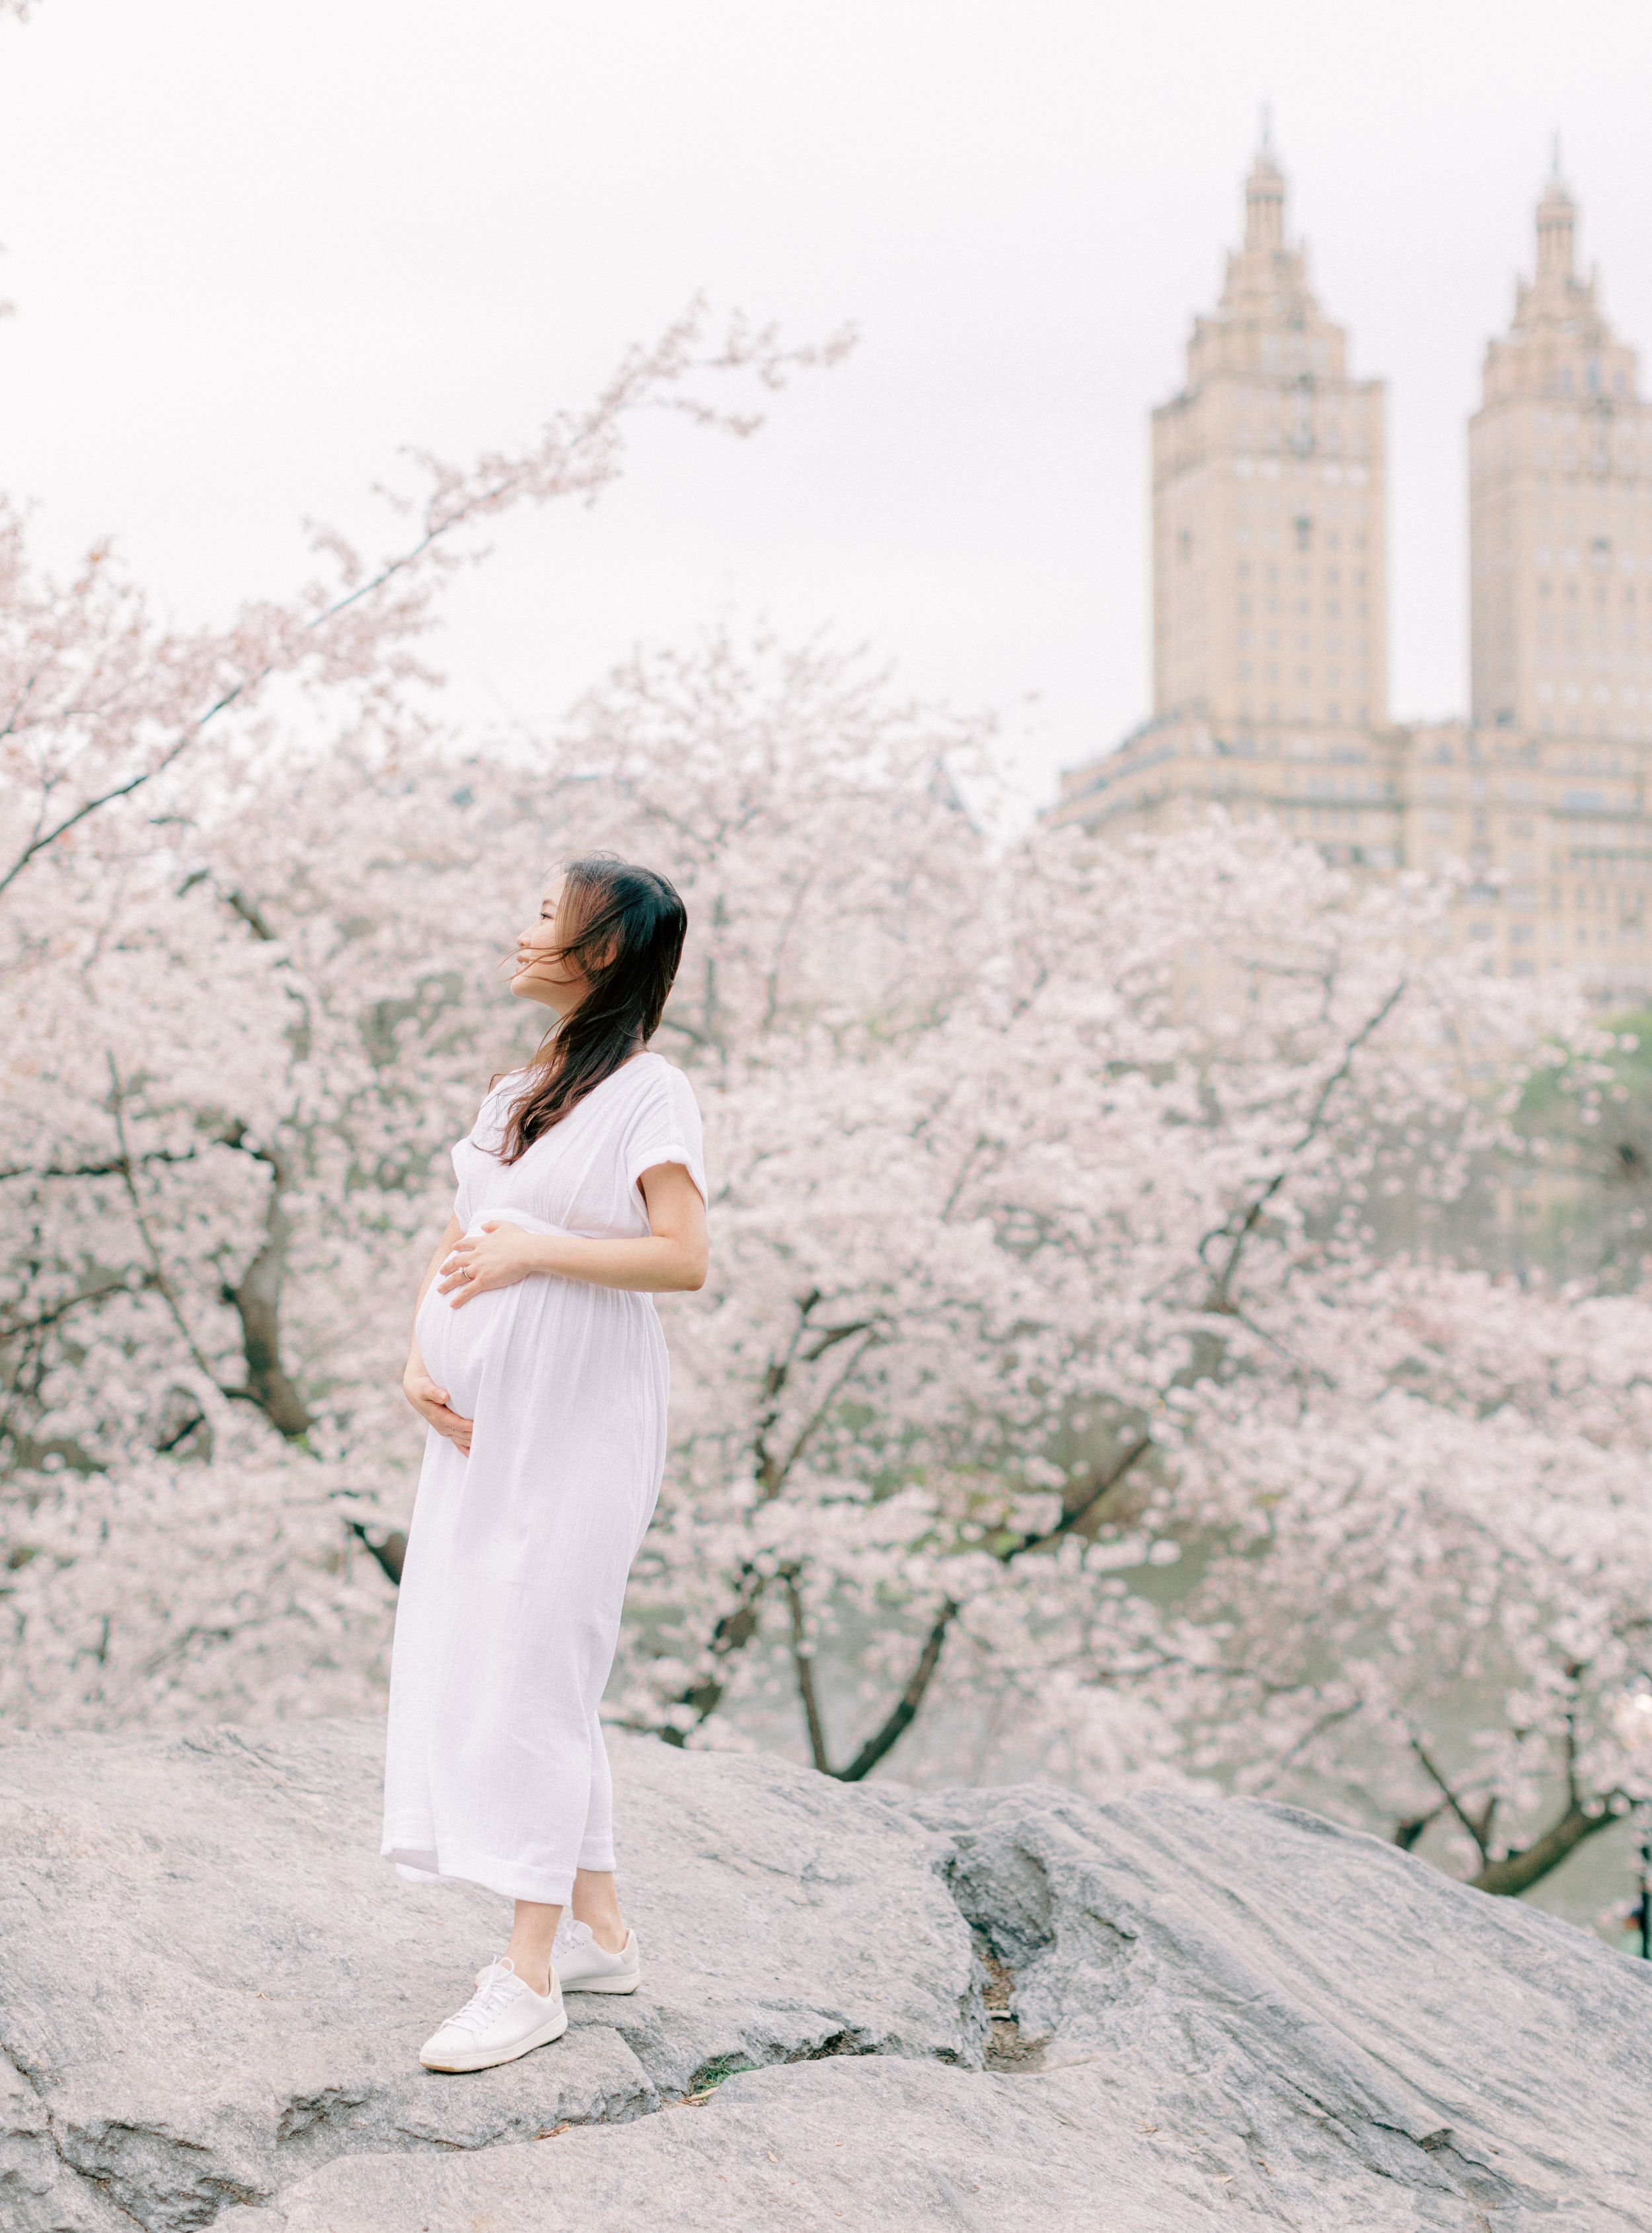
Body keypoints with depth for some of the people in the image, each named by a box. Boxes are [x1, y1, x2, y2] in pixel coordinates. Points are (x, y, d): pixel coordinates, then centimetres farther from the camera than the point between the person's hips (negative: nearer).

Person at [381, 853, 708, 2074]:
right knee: (475, 1662, 9)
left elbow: (684, 1257, -16)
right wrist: (423, 1357, 1)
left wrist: (535, 1250, -20)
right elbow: (460, 1241, 16)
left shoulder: (649, 1092, -7)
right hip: (486, 1417, 8)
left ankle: (533, 1972, -2)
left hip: (582, 1422, -8)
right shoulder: (518, 1091, 16)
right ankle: (598, 1927, 20)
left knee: (531, 1667, -8)